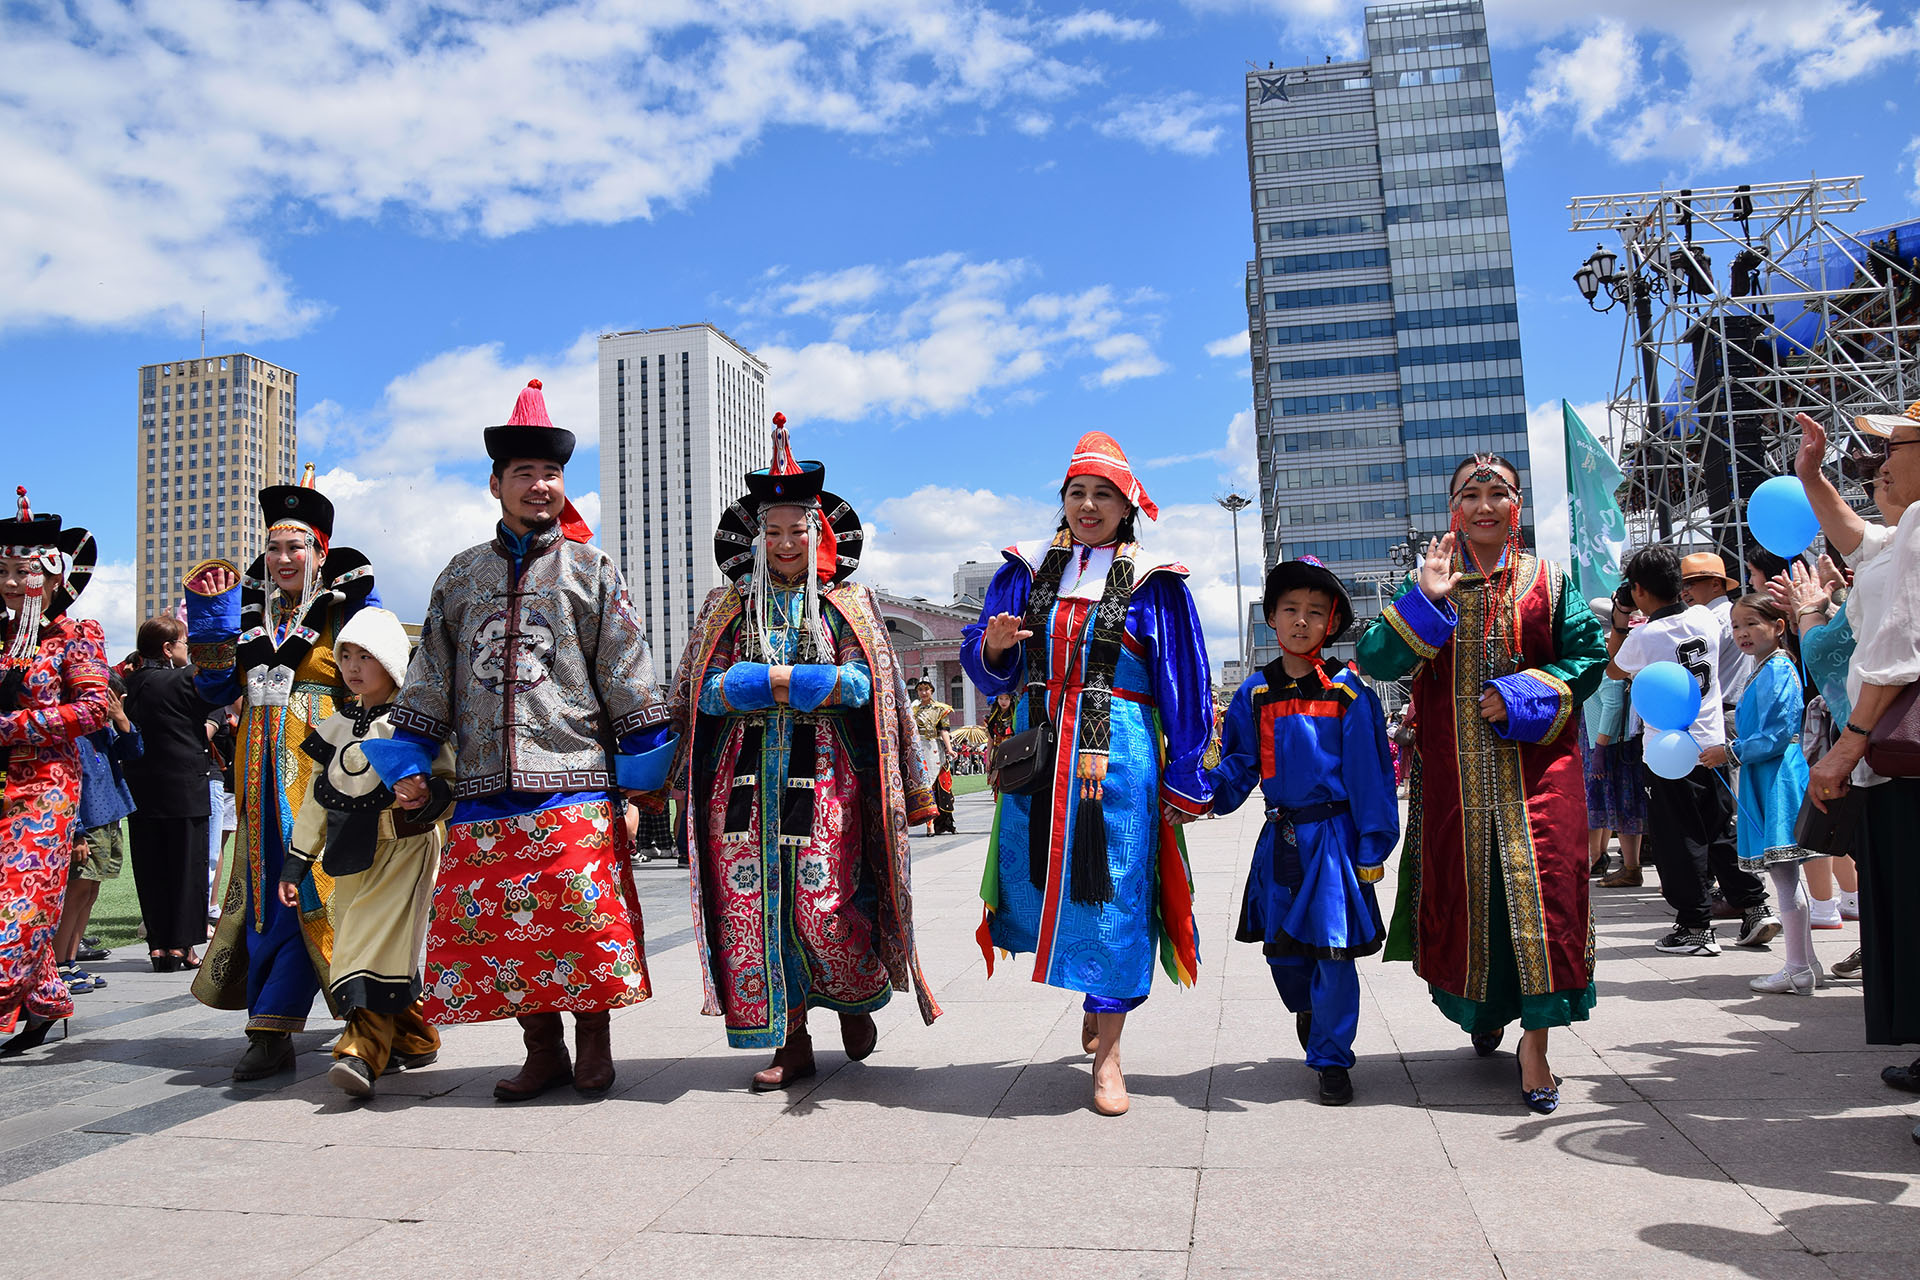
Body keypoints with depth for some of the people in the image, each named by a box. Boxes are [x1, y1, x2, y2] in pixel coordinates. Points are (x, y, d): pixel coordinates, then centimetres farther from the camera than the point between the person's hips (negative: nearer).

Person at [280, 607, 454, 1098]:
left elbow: (452, 778, -5)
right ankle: (416, 1040, 20)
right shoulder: (336, 727, 13)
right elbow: (316, 800, 17)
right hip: (354, 856, 6)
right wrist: (295, 863, 15)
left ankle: (363, 1053, -19)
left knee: (379, 948, -15)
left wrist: (425, 798, -27)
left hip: (406, 849, -6)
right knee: (361, 946, 8)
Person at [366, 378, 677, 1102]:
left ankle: (592, 1043, 14)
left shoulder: (592, 571, 6)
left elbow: (629, 681, 4)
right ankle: (543, 1051, 19)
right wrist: (409, 766, 12)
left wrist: (644, 771, -1)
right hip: (484, 794, 4)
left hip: (576, 787, -3)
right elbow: (429, 682, 19)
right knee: (495, 931, 4)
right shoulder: (460, 576, 16)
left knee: (587, 925, -5)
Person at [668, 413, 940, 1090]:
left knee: (824, 909, -6)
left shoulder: (848, 604, 9)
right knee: (753, 906, -1)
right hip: (745, 777, 2)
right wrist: (801, 682, -11)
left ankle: (856, 998, 24)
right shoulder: (726, 608, 13)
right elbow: (703, 691, 3)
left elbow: (865, 683, -4)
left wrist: (764, 680, -12)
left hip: (824, 778, -2)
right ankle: (791, 1041, 11)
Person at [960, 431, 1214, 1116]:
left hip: (1118, 757, -3)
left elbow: (1185, 687, 3)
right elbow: (986, 666, 10)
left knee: (1113, 896, -1)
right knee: (1040, 886, 7)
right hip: (1038, 749, 3)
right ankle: (1096, 992, 36)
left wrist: (1184, 778, -1)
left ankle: (1107, 1053, 12)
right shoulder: (1027, 570, 10)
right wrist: (995, 645, -14)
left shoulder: (1152, 582, 3)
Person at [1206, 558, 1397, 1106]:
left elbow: (1370, 772, -4)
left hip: (1333, 835, -3)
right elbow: (1238, 765, 7)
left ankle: (1331, 1056, 15)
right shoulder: (1255, 693, 4)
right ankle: (1306, 1009, 43)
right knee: (1281, 948, 12)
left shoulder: (1347, 690, -5)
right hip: (1279, 838, 3)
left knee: (1332, 947, -1)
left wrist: (1372, 848, -7)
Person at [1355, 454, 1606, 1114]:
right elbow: (1374, 661, -5)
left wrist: (1521, 695, -12)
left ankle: (1535, 1041, 2)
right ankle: (1486, 1010, 32)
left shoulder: (1551, 582, 6)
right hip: (1453, 771, 1)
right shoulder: (1429, 583, 6)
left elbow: (1588, 658, 2)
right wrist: (1426, 597, -15)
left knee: (1538, 890, -8)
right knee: (1465, 890, 8)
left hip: (1536, 764, -1)